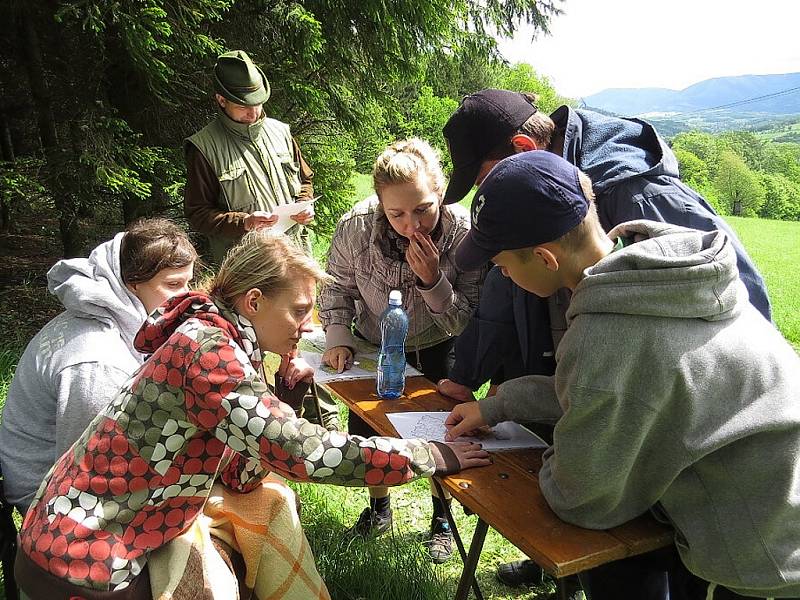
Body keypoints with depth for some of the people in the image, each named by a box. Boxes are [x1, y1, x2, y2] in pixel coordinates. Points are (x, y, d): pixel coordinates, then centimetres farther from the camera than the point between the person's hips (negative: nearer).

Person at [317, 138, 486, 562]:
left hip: (435, 349, -1)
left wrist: (434, 281, -40)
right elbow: (337, 288, -7)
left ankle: (441, 519, 30)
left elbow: (467, 324, -25)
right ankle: (379, 506, 38)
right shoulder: (355, 228, -28)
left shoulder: (465, 234, -31)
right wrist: (338, 337, -19)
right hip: (373, 344, 2)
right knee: (364, 429, 8)